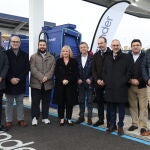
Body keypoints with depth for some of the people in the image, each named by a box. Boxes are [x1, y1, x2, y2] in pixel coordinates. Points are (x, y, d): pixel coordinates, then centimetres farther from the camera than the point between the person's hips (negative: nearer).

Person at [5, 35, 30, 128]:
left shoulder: (25, 55, 6)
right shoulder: (6, 54, 0)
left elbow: (27, 69, 0)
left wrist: (19, 79, -11)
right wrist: (10, 79, -15)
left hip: (21, 83, 2)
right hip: (9, 83, -1)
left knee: (20, 102, 11)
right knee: (9, 103, 8)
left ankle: (21, 119, 21)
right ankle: (9, 121, 18)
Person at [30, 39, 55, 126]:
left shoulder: (52, 57, 12)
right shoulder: (33, 57, 8)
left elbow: (52, 70, 1)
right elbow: (33, 69, -5)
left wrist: (46, 77, -15)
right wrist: (41, 77, -17)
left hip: (48, 83, 2)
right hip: (36, 83, -1)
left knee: (46, 102, 9)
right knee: (35, 102, 2)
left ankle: (45, 117, 20)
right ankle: (35, 118, 13)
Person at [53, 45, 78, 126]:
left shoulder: (73, 61, 5)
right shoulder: (58, 61, 8)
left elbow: (75, 73, -1)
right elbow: (56, 73, 0)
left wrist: (68, 80, -14)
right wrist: (62, 80, -14)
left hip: (71, 85, 0)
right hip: (60, 84, 1)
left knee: (70, 102, 1)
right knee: (61, 102, 2)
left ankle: (69, 118, 12)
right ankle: (61, 118, 13)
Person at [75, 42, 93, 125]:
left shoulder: (92, 58, -4)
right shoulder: (77, 58, 6)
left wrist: (90, 79, -13)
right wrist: (78, 79, -4)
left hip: (89, 83, -3)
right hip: (80, 83, 3)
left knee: (89, 101, 4)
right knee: (81, 100, 11)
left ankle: (89, 117, 14)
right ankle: (81, 116, 23)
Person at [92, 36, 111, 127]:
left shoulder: (111, 54, -6)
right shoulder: (96, 55, 11)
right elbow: (94, 70, 10)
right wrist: (97, 80, -5)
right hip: (98, 82, 5)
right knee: (99, 101, 10)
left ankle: (109, 120, 13)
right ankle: (101, 119, 21)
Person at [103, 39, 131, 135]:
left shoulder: (126, 57, 2)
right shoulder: (107, 59, 15)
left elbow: (129, 72, -3)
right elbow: (104, 72, 16)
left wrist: (123, 82, -10)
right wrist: (106, 82, 3)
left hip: (121, 88, -3)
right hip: (110, 88, 4)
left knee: (121, 108, 5)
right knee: (111, 107, 10)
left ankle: (120, 126, 16)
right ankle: (112, 124, 22)